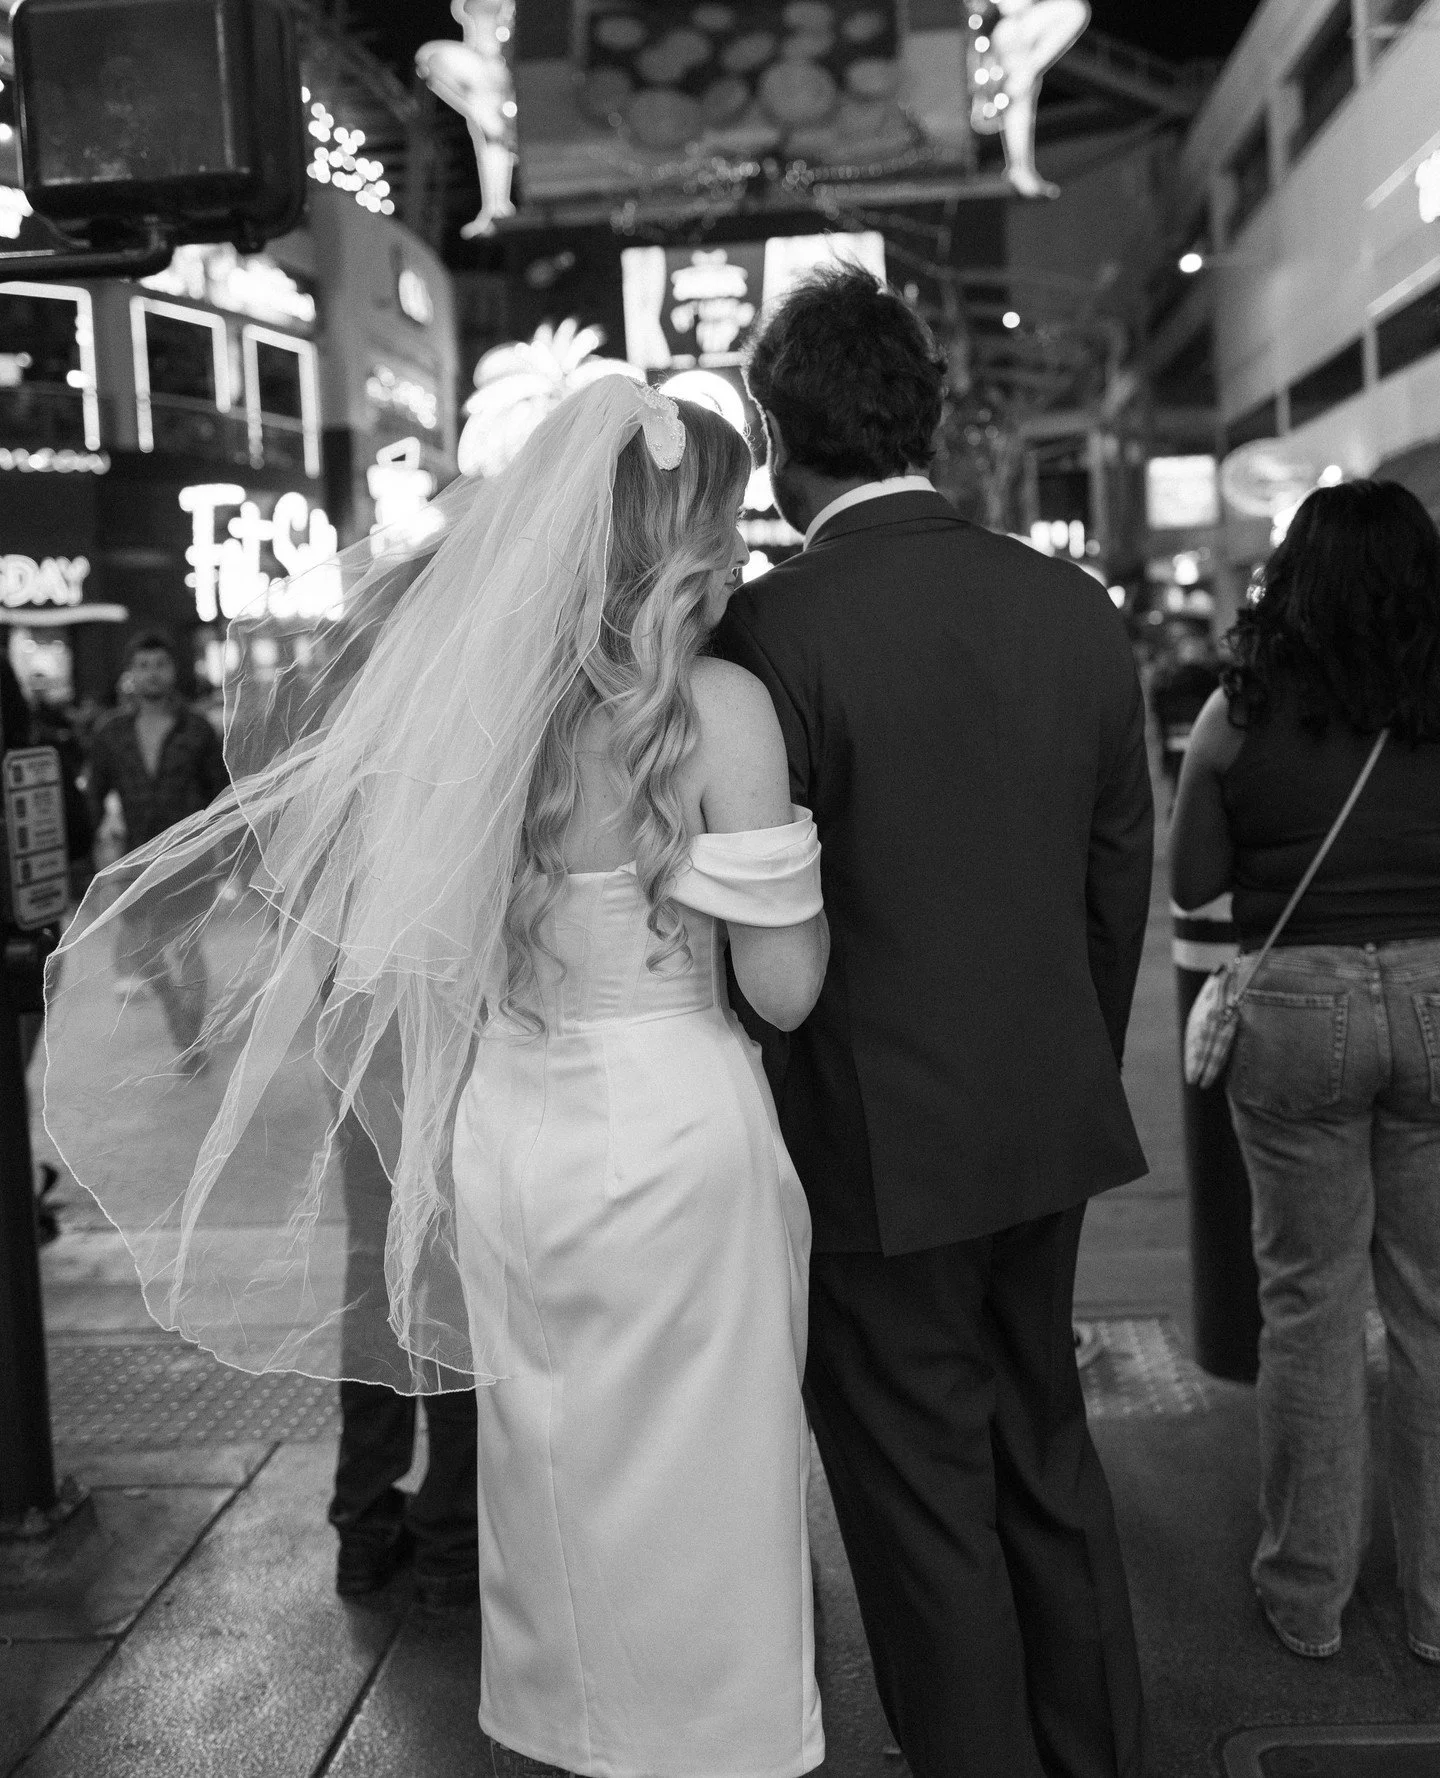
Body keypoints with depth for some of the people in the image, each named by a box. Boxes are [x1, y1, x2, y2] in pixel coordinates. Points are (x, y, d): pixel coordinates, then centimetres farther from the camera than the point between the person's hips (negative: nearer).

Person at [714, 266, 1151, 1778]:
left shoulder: (772, 629, -18)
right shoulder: (1075, 607, 0)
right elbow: (1121, 874, 6)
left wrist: (755, 1136, -1)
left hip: (876, 1145, -6)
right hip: (1051, 1125, 6)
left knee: (924, 1500, 11)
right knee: (1049, 1457, 23)